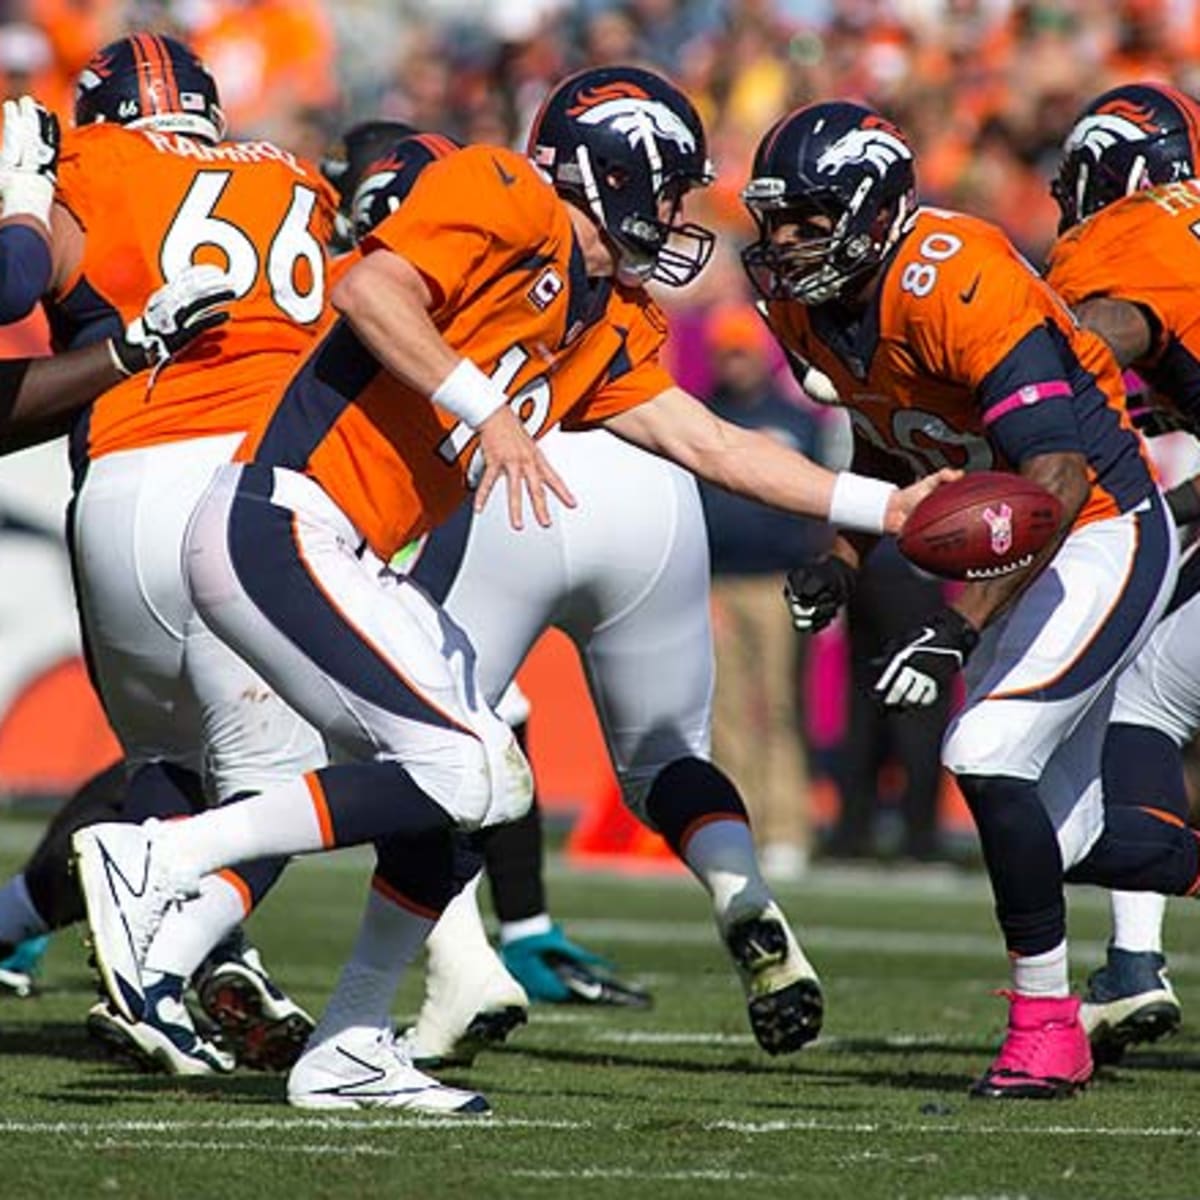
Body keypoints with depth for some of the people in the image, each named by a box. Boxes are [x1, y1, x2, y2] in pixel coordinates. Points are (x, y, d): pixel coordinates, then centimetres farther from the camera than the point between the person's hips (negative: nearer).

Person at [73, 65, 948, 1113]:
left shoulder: (606, 328, 18)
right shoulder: (506, 199, -6)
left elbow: (714, 447, 21)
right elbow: (371, 289, -19)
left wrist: (888, 508, 18)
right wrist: (488, 413, -21)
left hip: (336, 558, 10)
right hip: (280, 525, -10)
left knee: (458, 794, 12)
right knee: (475, 778, -14)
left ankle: (349, 1053, 19)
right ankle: (156, 861, -13)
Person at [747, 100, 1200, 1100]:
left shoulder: (960, 286, -29)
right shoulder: (807, 302, -3)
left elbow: (1059, 477, -33)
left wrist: (963, 628, -38)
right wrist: (844, 560, 4)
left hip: (1104, 535, -9)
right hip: (1022, 551, 9)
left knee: (989, 756, -22)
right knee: (1062, 836, 11)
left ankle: (1047, 1026, -9)